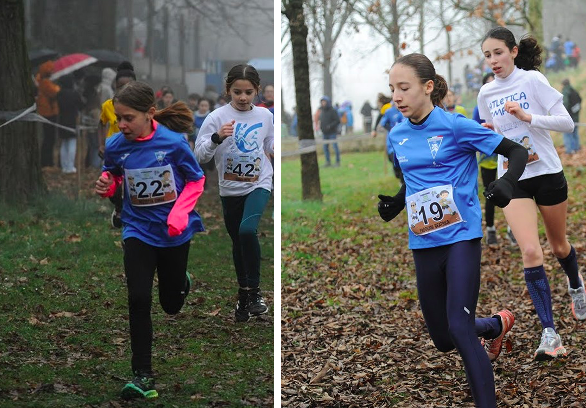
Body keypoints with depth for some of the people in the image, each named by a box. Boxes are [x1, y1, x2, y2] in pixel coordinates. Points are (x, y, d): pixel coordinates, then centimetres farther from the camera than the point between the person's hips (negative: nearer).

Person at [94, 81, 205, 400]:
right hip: (138, 230, 1)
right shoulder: (115, 146, -11)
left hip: (174, 232, -1)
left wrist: (180, 213, -21)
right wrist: (106, 185, -14)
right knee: (138, 300, -12)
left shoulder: (174, 142, -18)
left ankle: (183, 282, 53)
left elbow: (196, 181, -6)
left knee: (171, 304, 14)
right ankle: (143, 375, -3)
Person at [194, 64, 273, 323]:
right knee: (237, 242, 12)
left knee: (247, 230, -25)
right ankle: (244, 293, 30)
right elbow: (200, 156, -13)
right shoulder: (217, 117, -10)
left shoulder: (265, 116, -1)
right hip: (230, 189, 1)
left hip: (259, 184, -1)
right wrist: (217, 137, -29)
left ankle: (253, 289, -10)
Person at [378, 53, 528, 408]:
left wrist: (507, 184, -26)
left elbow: (517, 151, -7)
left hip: (462, 237, -6)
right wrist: (392, 205, 2)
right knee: (443, 339, 13)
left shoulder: (455, 126, -12)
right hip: (424, 244, 6)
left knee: (460, 329, -17)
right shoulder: (397, 135, 5)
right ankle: (498, 325, 43)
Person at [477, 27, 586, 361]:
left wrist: (527, 116, -24)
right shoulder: (487, 94, 5)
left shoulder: (532, 80, -9)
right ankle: (550, 334, -11)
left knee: (559, 246, 16)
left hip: (547, 173, -2)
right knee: (530, 252, -15)